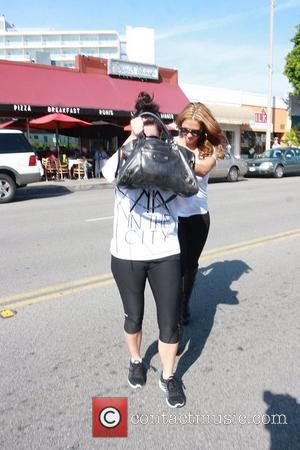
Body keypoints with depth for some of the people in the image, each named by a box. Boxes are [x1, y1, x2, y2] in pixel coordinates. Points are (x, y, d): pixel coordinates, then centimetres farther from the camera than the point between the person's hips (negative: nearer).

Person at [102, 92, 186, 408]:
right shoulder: (123, 162, -6)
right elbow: (108, 171, -27)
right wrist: (132, 137, -32)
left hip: (166, 254, 1)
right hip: (126, 256, 0)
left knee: (170, 322, 6)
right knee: (133, 317, 18)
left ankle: (168, 376, 31)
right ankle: (136, 360, 47)